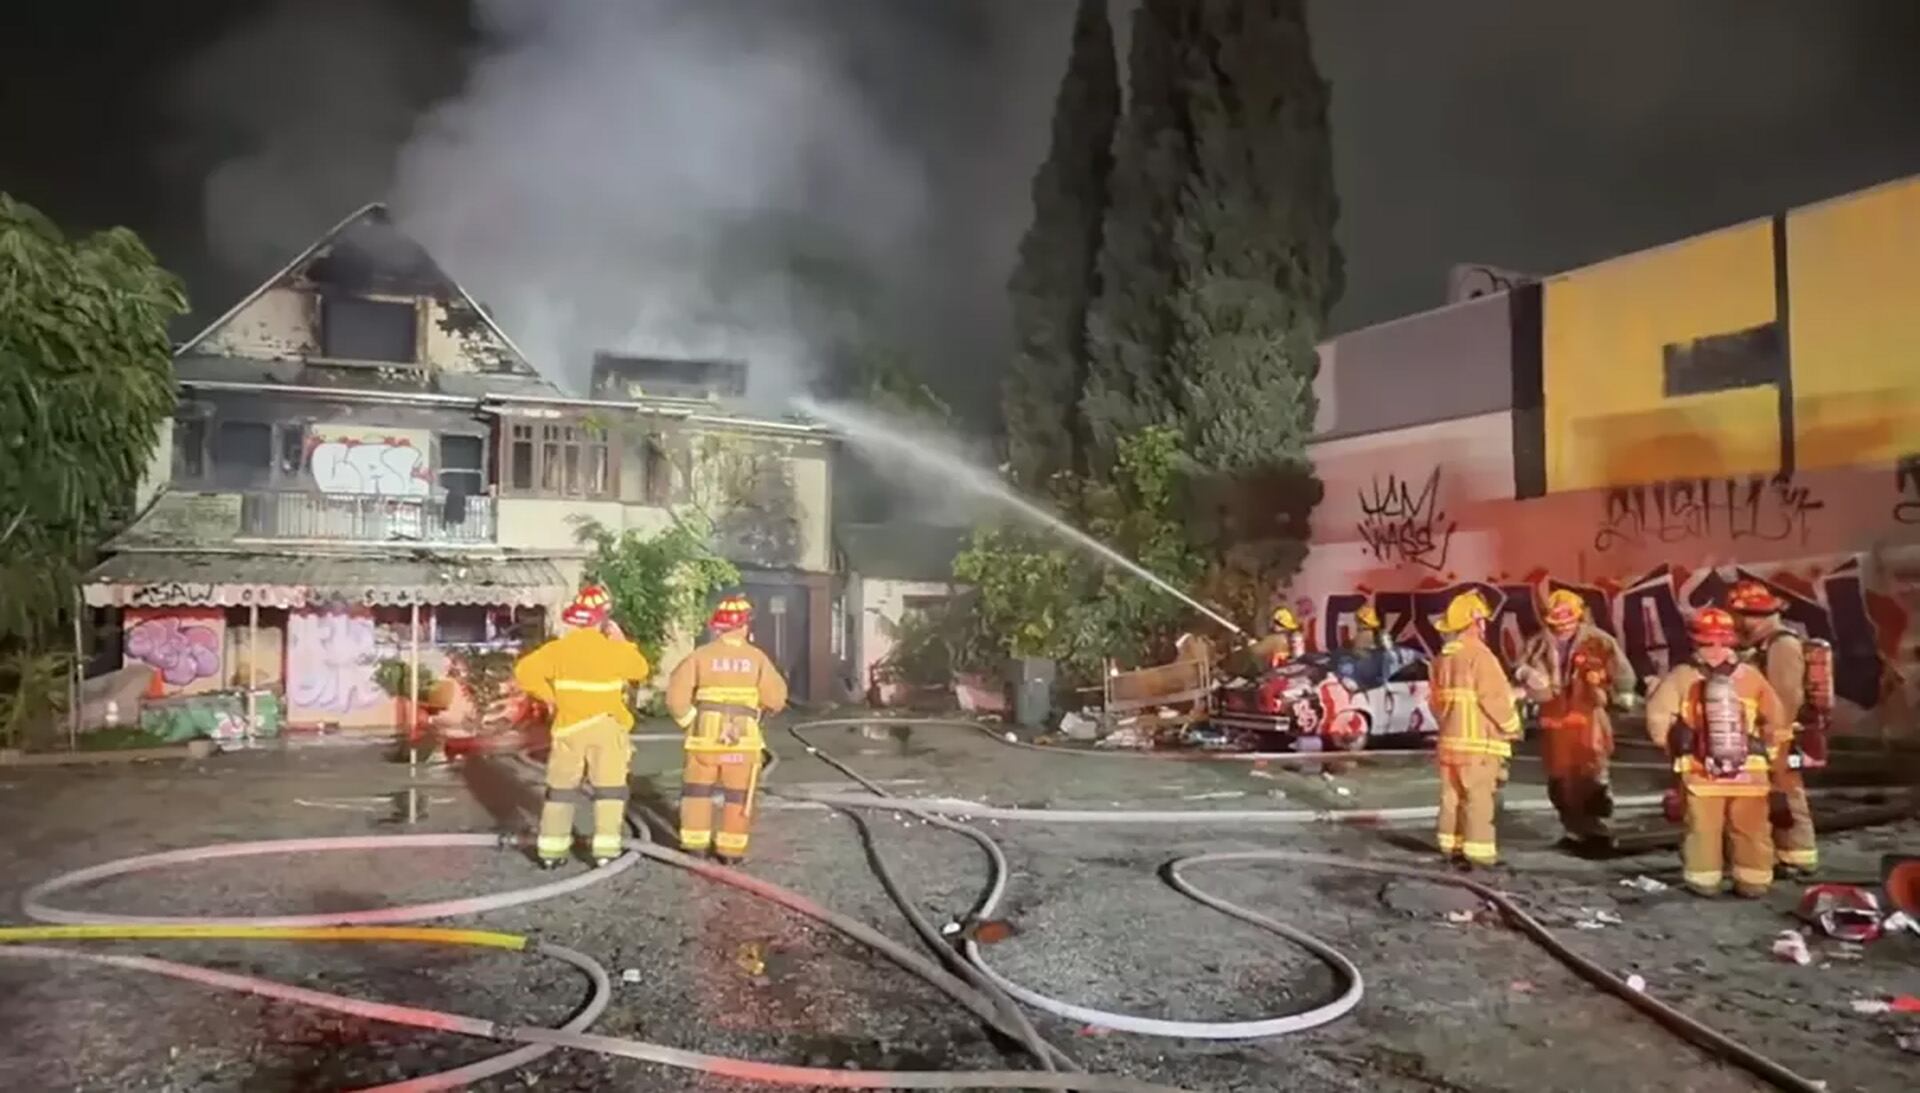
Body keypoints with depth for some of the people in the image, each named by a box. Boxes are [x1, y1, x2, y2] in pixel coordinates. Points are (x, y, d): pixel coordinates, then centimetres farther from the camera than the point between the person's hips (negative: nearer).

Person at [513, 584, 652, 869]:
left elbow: (525, 670, -9)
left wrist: (549, 696, 0)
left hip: (569, 728, 2)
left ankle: (551, 849, 11)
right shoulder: (613, 649, -7)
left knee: (561, 789, 11)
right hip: (607, 728, -2)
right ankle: (605, 848, -2)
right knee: (609, 789, 4)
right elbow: (641, 670, 7)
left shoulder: (559, 648, -2)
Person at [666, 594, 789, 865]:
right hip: (743, 735, 0)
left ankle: (694, 847, 13)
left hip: (706, 732, 0)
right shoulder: (757, 657, -3)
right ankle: (731, 851, 12)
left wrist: (688, 720, 6)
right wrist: (759, 709, 15)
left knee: (697, 789, 14)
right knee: (738, 795, 10)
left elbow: (677, 693, -8)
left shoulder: (701, 655, -3)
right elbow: (775, 698, -5)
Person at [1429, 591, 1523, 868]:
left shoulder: (1443, 657, 12)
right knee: (1478, 797, -5)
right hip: (1478, 741, -8)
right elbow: (1495, 697, -16)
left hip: (1450, 738, 8)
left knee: (1452, 794, 11)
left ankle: (1452, 844, 16)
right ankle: (1478, 850, -5)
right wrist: (1512, 726, -3)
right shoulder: (1478, 654, -15)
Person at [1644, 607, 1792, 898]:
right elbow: (1776, 719, 3)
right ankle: (1753, 882, 17)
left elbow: (1658, 716, -8)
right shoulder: (1751, 676, -1)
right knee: (1750, 828, 12)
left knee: (1703, 828, 7)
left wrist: (1673, 746, 6)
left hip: (1700, 769, -1)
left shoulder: (1681, 677, -7)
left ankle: (1704, 881, 12)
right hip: (1749, 770, 1)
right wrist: (1765, 748, 16)